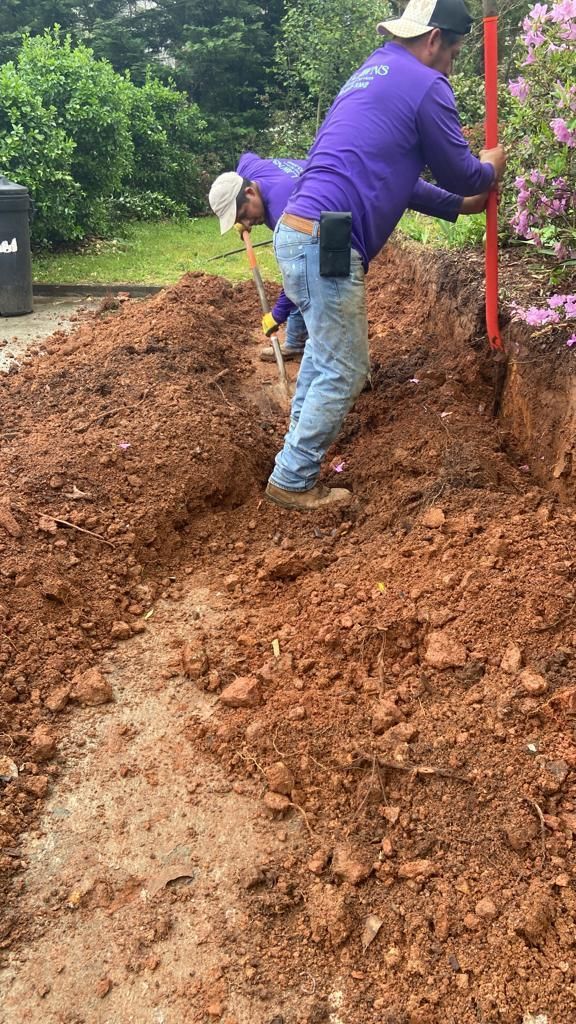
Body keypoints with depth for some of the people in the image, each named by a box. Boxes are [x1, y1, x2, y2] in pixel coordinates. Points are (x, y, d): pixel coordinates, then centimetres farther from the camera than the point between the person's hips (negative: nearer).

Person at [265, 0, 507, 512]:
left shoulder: (369, 75, 26)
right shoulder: (426, 85, -3)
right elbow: (460, 174, 5)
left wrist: (462, 201, 38)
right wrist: (492, 166, 28)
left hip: (297, 232, 10)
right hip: (326, 243, -10)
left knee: (325, 349, 24)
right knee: (344, 370, -1)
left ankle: (300, 451, 33)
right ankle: (293, 482, 6)